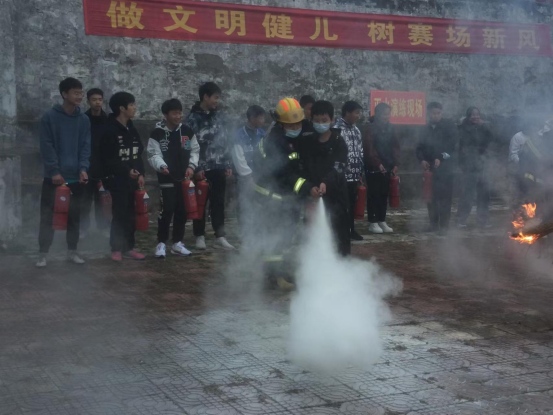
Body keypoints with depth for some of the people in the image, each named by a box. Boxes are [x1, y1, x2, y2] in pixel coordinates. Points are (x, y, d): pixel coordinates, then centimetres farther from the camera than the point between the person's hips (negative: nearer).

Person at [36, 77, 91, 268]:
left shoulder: (84, 120, 6)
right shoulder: (49, 117, -5)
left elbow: (85, 146, 4)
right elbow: (46, 147, -8)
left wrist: (83, 168, -11)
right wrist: (54, 171, -15)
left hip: (76, 177, 3)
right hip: (53, 177, -3)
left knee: (74, 216, 9)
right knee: (48, 216, 0)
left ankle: (72, 251, 20)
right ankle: (43, 254, 6)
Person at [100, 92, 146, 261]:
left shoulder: (132, 129, 12)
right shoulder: (110, 131, -11)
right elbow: (107, 160, -15)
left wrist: (140, 174, 4)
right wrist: (127, 171, -20)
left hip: (132, 179, 7)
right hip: (117, 180, -7)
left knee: (130, 214, 9)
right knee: (119, 214, -3)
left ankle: (128, 247, 17)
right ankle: (116, 249, 6)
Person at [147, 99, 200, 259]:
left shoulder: (187, 131, 6)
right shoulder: (157, 133, -6)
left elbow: (195, 151, 12)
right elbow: (153, 155, -9)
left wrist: (191, 166, -4)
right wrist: (161, 166, -28)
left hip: (184, 178, 5)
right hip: (167, 179, -4)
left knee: (182, 211, 9)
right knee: (167, 210, -10)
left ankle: (177, 243, 21)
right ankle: (161, 243, 2)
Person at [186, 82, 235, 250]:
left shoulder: (217, 116, 11)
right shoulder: (193, 118, -7)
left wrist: (227, 164, 11)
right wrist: (197, 168, -14)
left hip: (219, 168, 5)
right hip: (202, 169, -5)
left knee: (218, 203, 6)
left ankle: (220, 237, 9)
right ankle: (200, 236, 14)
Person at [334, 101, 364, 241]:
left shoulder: (356, 130, 14)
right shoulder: (337, 129, -11)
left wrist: (360, 172, 15)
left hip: (354, 175, 7)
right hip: (343, 175, -7)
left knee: (352, 203, 12)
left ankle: (351, 230, 20)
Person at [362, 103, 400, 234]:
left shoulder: (391, 128, 10)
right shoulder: (370, 129, -7)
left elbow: (395, 147, 11)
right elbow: (369, 149, -14)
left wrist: (395, 164, 0)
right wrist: (378, 164, -21)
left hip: (387, 168, 5)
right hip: (373, 168, -5)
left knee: (384, 195, 8)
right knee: (373, 195, -3)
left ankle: (382, 221, 15)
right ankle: (373, 222, 1)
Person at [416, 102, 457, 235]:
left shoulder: (449, 126, 0)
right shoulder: (426, 130, 16)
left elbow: (452, 145, -8)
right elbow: (420, 148, 14)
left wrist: (441, 159, -18)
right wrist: (422, 160, -5)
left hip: (445, 168, -4)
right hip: (430, 168, 5)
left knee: (444, 196, -7)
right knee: (431, 196, 4)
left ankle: (444, 225, -4)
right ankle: (433, 223, 12)